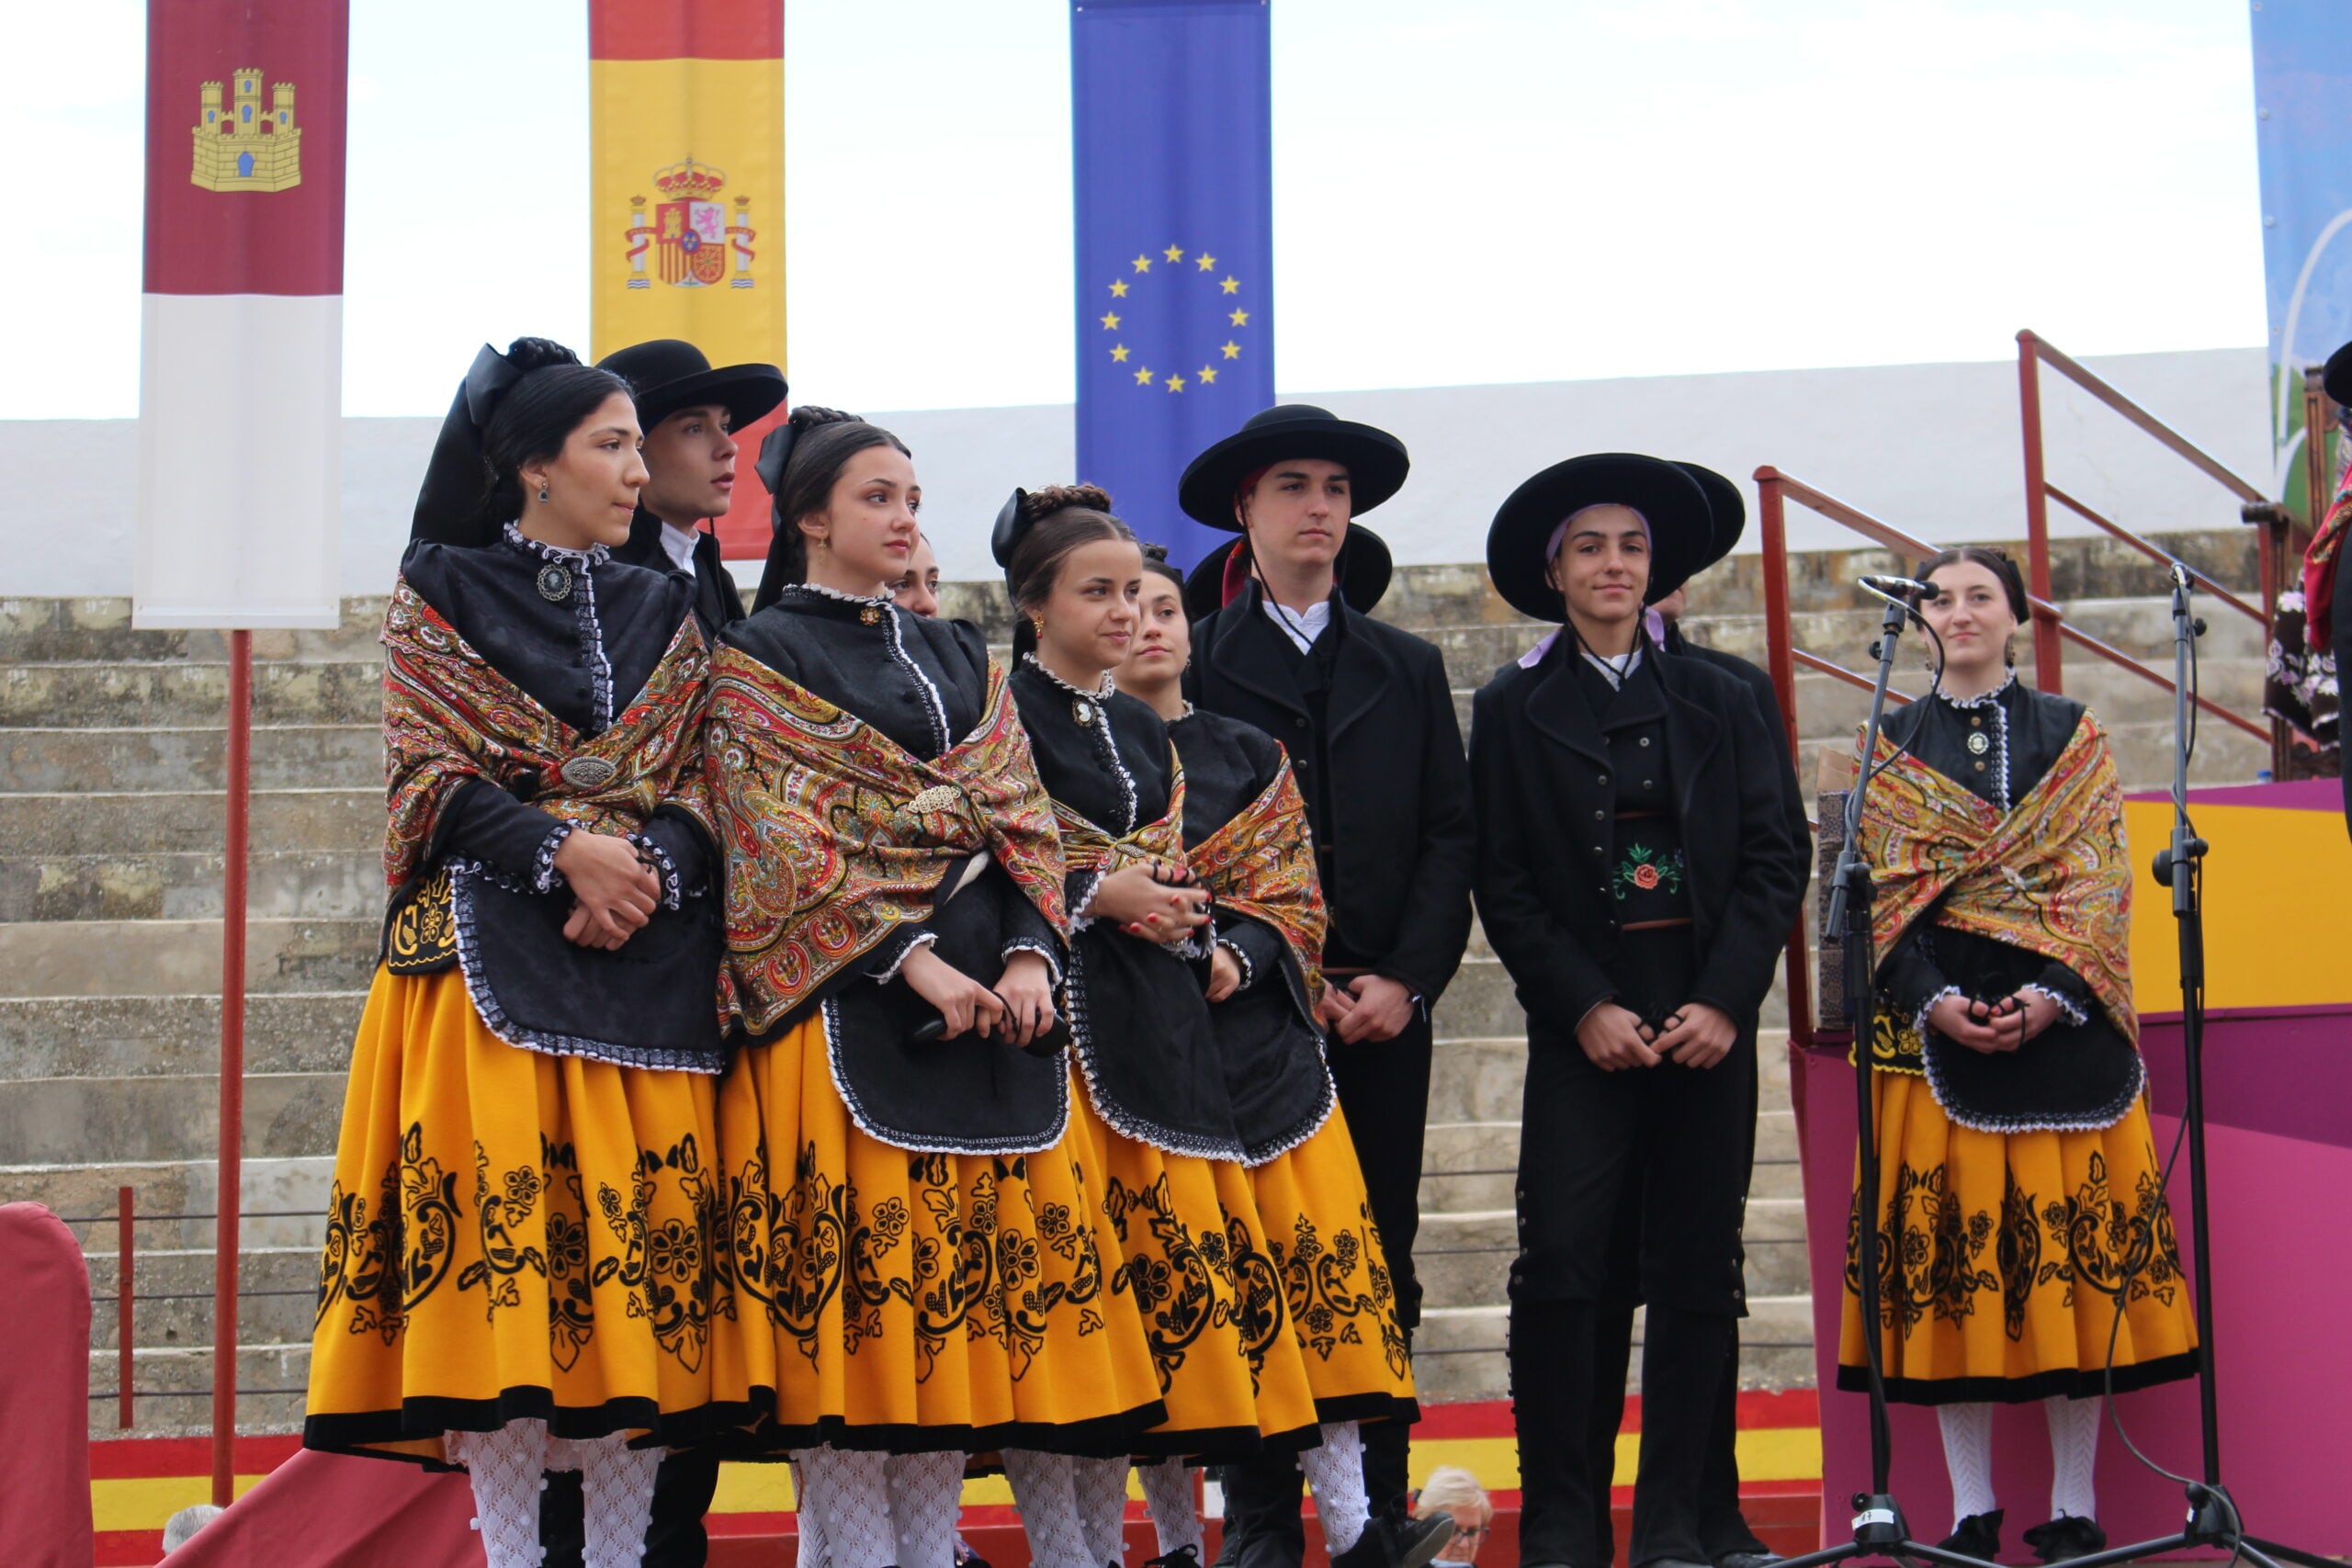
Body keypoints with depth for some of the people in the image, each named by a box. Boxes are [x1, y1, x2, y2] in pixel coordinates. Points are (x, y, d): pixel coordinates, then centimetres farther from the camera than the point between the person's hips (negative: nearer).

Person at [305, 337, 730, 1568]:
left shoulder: (663, 612, 18)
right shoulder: (440, 593, 7)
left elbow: (697, 787, 12)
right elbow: (428, 774, -1)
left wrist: (648, 867, -9)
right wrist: (566, 852, -14)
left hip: (648, 959, 3)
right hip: (491, 950, -3)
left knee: (639, 1239, -2)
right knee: (498, 1222, -11)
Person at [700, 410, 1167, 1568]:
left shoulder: (961, 658, 20)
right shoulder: (759, 658, 4)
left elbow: (1020, 817, 12)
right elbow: (784, 839, -7)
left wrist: (1030, 955, -6)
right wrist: (913, 963, -17)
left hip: (993, 995, 5)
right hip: (847, 1001, -5)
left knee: (966, 1277, 3)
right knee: (850, 1277, -7)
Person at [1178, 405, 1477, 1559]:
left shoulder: (1409, 669, 15)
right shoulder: (1193, 663, 5)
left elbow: (1451, 834, 9)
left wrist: (1408, 979, -5)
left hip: (1385, 1008, 3)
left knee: (1379, 1264, 5)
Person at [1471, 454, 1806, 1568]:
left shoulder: (1717, 701, 12)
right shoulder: (1512, 708, 7)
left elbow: (1775, 860, 7)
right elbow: (1503, 884, 2)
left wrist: (1726, 999, -6)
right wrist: (1585, 1006, -8)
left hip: (1711, 1018, 2)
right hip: (1584, 1025, -2)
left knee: (1696, 1269, 3)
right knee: (1561, 1264, -10)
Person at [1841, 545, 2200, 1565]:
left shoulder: (2072, 735, 9)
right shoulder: (1891, 747, 10)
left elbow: (2097, 878, 1)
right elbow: (1884, 891, 3)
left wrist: (2051, 997, -13)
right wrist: (1938, 1003, -12)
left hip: (2061, 1021, 0)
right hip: (1936, 1023, 0)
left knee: (2073, 1251, -2)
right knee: (1950, 1258, -2)